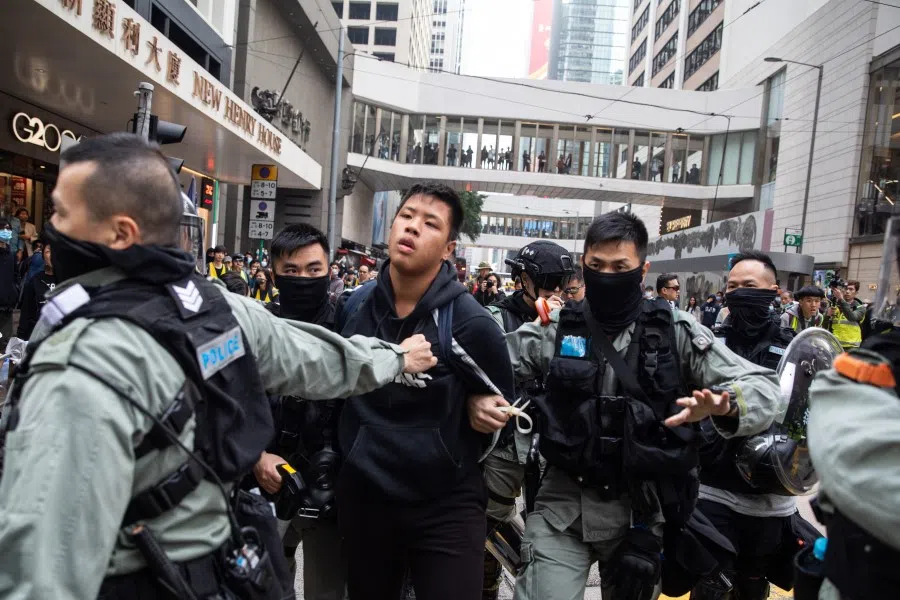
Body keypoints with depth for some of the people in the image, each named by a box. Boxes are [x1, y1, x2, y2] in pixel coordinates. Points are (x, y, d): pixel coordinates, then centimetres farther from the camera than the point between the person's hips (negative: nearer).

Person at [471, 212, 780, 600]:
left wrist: (723, 404, -30)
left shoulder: (676, 331, -5)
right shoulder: (554, 329, -4)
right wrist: (476, 399, -22)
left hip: (641, 512, 1)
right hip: (562, 505, 0)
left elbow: (763, 387, -7)